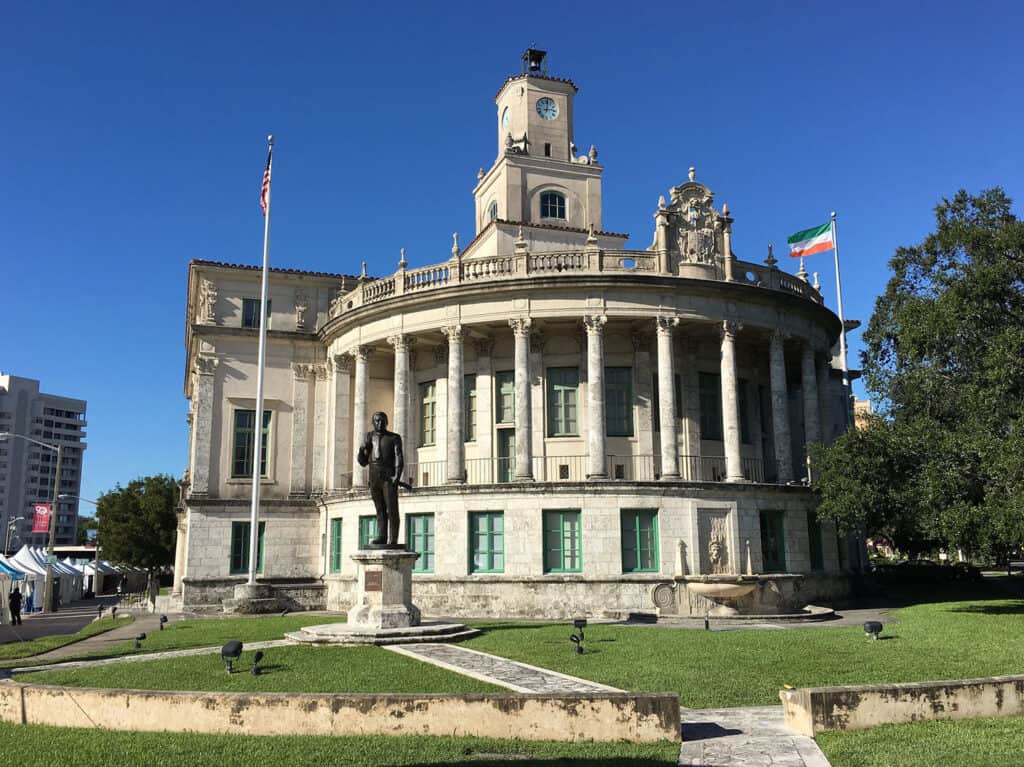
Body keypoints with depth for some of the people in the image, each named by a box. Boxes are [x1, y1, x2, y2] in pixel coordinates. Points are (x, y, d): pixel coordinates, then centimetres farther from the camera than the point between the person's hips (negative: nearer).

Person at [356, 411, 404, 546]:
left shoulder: (394, 438, 3)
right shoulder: (369, 437, 12)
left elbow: (399, 459, -7)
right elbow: (363, 462, 11)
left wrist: (397, 476, -21)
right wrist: (362, 452, -10)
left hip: (389, 478, -4)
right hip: (374, 478, 4)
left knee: (392, 509, -6)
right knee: (380, 510, 5)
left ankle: (393, 540, -5)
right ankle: (381, 536, 7)